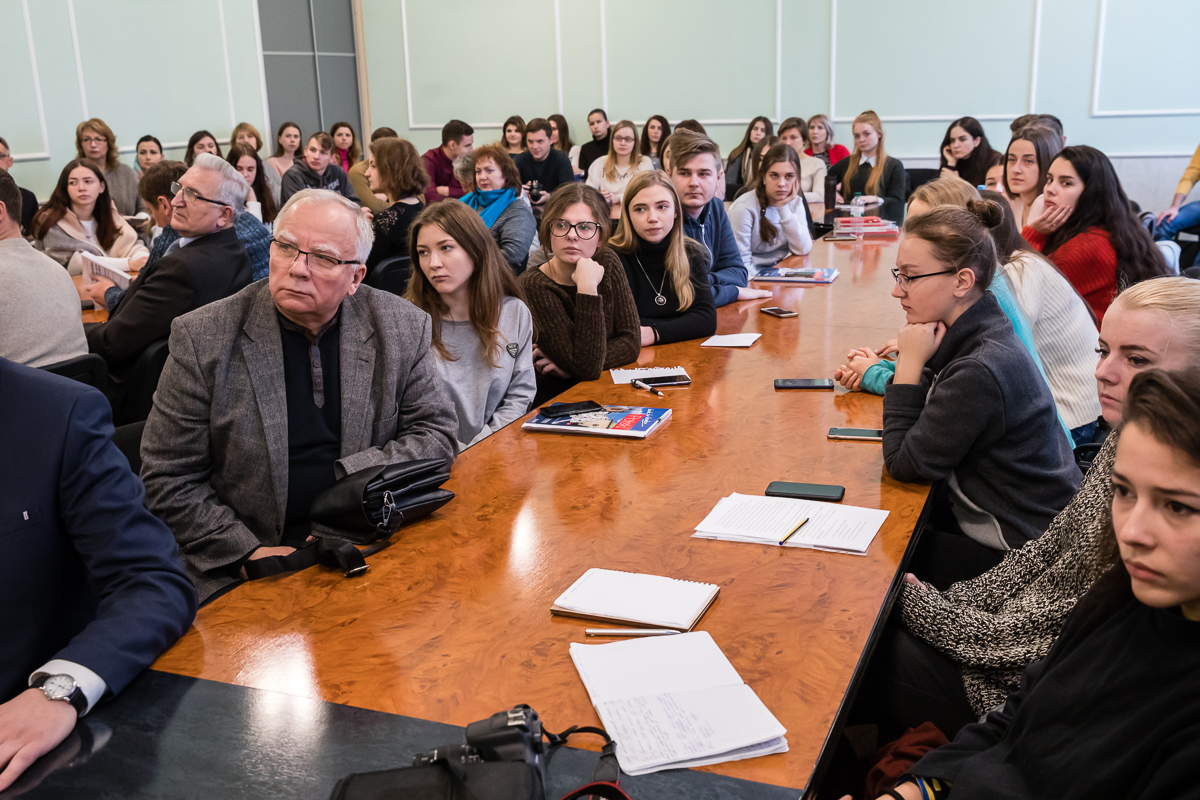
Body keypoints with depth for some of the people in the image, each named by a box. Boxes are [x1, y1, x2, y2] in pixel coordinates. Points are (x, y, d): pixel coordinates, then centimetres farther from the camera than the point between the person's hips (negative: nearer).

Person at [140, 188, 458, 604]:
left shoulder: (403, 329, 2)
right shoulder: (203, 339, -3)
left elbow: (437, 432, 6)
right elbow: (168, 480, -1)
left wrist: (345, 476, -9)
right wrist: (249, 552, -12)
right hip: (238, 575, -2)